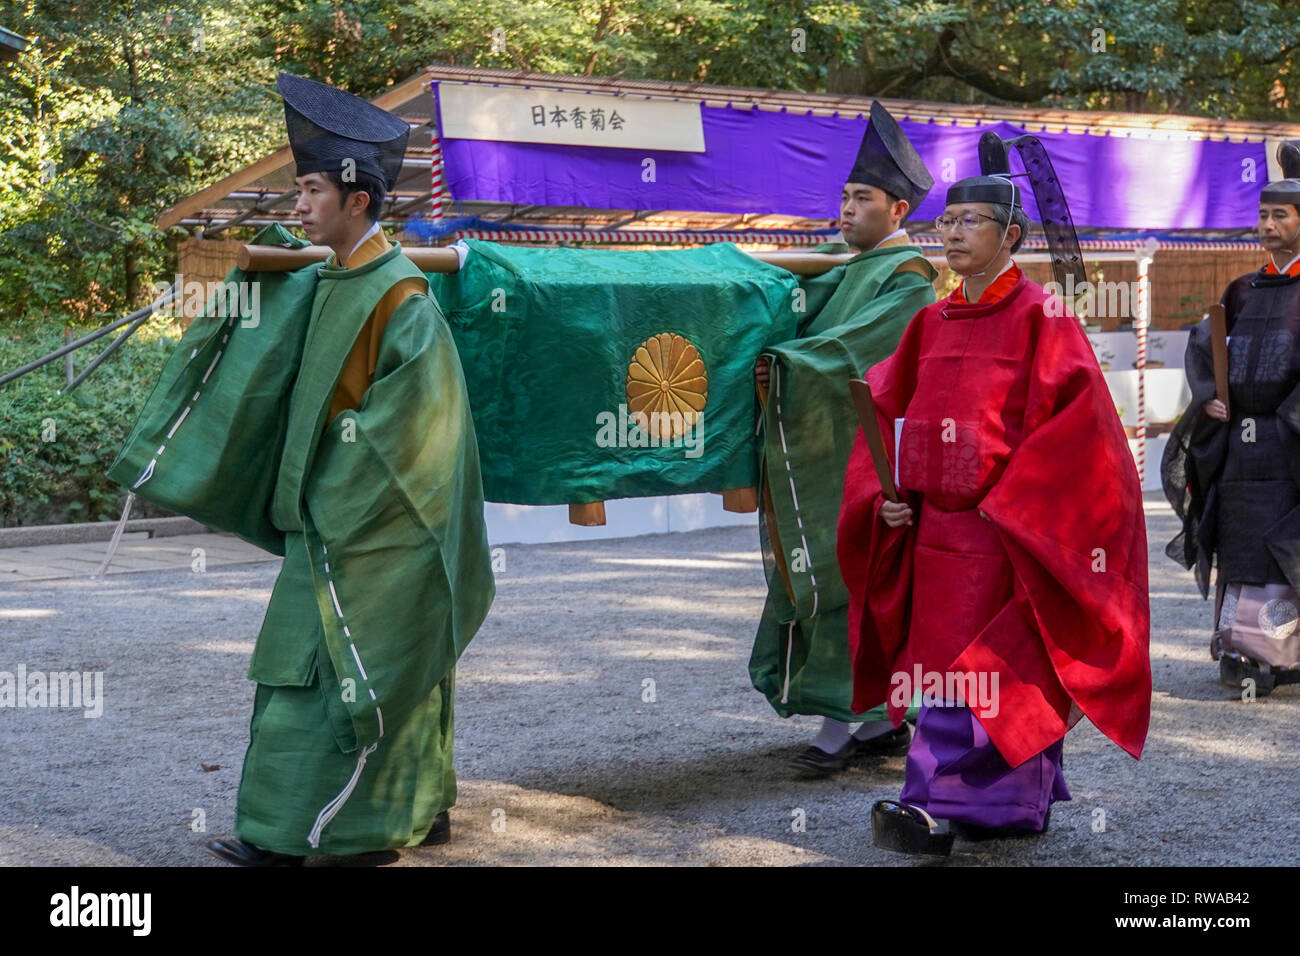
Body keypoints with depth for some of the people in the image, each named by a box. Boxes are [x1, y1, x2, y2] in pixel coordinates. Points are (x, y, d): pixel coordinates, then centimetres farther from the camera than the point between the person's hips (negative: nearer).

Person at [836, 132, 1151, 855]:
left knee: (974, 666, -8)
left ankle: (941, 808, -7)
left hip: (1007, 526, -7)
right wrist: (886, 495, 2)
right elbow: (888, 412, 15)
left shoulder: (1040, 316, -7)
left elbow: (1071, 417, -13)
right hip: (932, 522, 7)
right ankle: (1022, 803, 22)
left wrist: (1011, 502, -18)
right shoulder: (934, 323, 12)